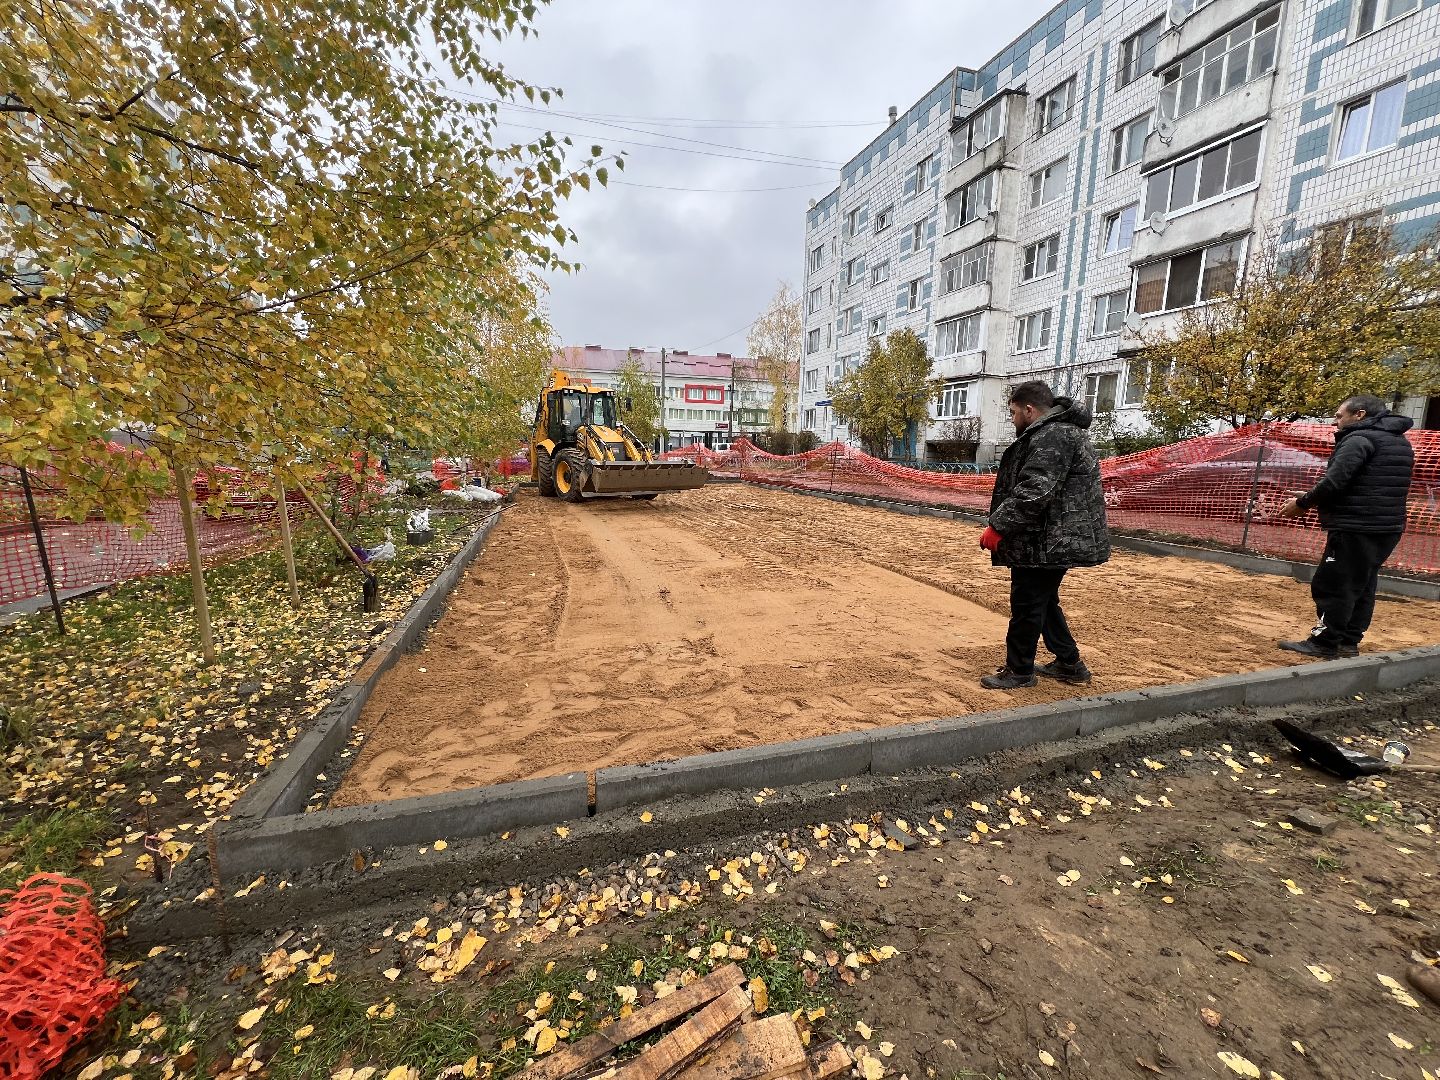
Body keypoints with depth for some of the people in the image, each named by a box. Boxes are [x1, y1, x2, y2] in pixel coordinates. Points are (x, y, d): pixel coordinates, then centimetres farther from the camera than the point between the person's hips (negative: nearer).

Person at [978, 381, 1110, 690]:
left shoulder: (1051, 437, -17)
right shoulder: (1061, 431, 19)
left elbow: (1033, 492, -27)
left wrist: (998, 526, -22)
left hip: (1045, 543, -11)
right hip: (1057, 539, 11)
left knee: (1026, 605, 0)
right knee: (1045, 601, 21)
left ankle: (1019, 671, 14)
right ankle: (1069, 664, 31)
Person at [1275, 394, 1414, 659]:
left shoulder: (1359, 438, -12)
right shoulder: (1400, 442, 19)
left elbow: (1334, 481, -21)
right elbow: (1376, 488, 20)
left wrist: (1302, 503, -6)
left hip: (1355, 528, -10)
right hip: (1387, 527, 10)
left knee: (1332, 585, -4)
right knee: (1361, 587, 14)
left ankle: (1324, 644, -1)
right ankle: (1349, 642, 19)